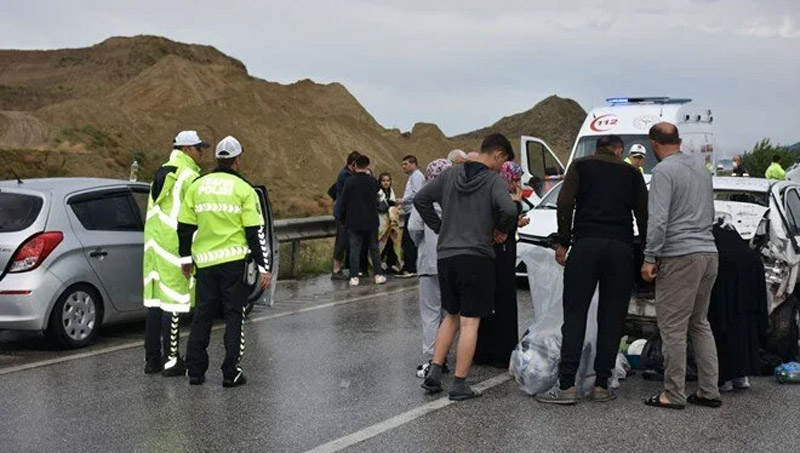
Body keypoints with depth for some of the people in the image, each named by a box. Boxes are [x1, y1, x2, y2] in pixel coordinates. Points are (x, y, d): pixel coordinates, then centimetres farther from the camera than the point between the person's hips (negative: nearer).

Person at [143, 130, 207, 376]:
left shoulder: (161, 174, 18)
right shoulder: (189, 176, -10)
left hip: (154, 244, 9)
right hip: (175, 246, -9)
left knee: (155, 300, 11)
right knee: (173, 300, -5)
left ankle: (152, 358, 16)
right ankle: (170, 360, -2)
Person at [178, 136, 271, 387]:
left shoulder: (197, 186, 6)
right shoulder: (244, 190, -6)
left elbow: (184, 226, 10)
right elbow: (256, 232, -8)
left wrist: (186, 258, 22)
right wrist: (264, 268, -4)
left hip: (205, 262, 4)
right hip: (235, 261, -4)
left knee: (202, 315, 12)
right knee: (234, 316, 4)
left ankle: (195, 371, 16)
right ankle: (231, 373, 5)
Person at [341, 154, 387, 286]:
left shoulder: (349, 182, -6)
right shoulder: (372, 181, -6)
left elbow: (343, 202, -3)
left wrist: (344, 219, 10)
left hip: (353, 222, -1)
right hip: (371, 221, 1)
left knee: (354, 249, 2)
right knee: (374, 248, 11)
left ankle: (354, 277, -1)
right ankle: (379, 275, 11)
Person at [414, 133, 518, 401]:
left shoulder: (450, 175, 10)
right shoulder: (493, 180, -7)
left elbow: (420, 200, 13)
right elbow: (509, 210, -22)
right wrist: (502, 230, -3)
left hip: (445, 256, 6)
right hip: (476, 257, -5)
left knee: (451, 316, 20)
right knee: (469, 322, 1)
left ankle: (434, 373, 15)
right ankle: (460, 385, 3)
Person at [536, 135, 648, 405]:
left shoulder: (581, 166, 14)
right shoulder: (631, 173, 19)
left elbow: (565, 204, 0)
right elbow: (644, 216, 15)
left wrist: (563, 244, 4)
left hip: (586, 244, -2)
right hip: (621, 247, 2)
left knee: (575, 314, -2)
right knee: (612, 318, 6)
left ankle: (567, 385, -7)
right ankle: (601, 385, 7)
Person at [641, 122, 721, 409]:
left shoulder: (664, 171, -9)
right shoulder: (701, 168, 16)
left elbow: (659, 219, -17)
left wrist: (649, 258, -13)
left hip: (680, 256, -8)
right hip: (709, 252, 8)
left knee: (673, 327, -2)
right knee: (700, 323, 15)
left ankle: (674, 395, 1)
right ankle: (709, 391, 15)